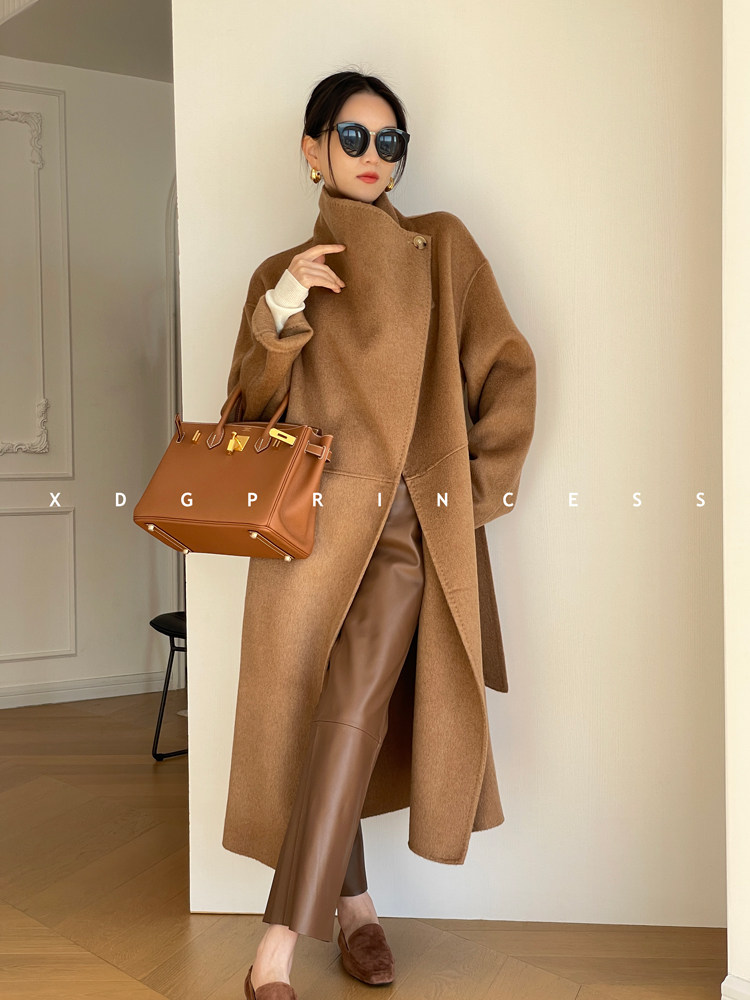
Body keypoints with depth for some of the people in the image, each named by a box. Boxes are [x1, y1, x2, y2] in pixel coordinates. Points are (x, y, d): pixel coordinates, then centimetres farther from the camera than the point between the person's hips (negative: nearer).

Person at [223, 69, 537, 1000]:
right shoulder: (279, 274, 15)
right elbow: (251, 410, 7)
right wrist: (281, 314, -8)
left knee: (357, 703, -17)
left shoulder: (442, 245, 11)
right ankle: (354, 900, 23)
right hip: (310, 516, 2)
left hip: (407, 518, -2)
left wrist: (484, 484, 1)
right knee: (322, 713, 4)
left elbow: (506, 368, 9)